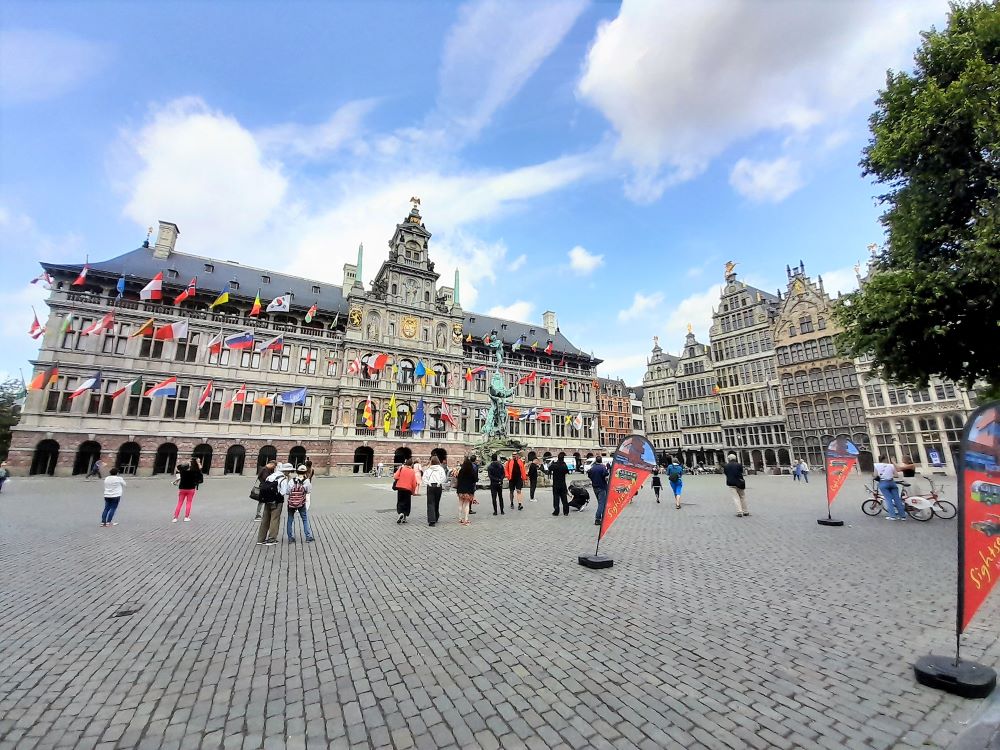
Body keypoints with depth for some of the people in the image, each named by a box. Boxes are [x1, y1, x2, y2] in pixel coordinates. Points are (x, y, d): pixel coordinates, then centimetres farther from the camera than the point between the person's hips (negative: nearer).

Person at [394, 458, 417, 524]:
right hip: (408, 489, 1)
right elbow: (414, 483, 0)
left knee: (400, 502, 9)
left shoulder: (401, 468, -1)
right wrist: (413, 491, 13)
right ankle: (404, 518, 9)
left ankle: (400, 513, -16)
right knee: (406, 503, 12)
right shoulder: (412, 472, 2)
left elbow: (395, 477, -11)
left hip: (400, 488, 0)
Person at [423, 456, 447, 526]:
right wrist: (440, 483, -1)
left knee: (430, 504, -1)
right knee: (437, 503, 16)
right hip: (438, 486, 1)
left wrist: (428, 483, -2)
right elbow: (444, 477, -9)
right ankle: (435, 518, 27)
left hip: (430, 487, -1)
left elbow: (424, 477, -5)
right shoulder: (441, 468, 3)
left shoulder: (428, 469, 4)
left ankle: (431, 520, -13)